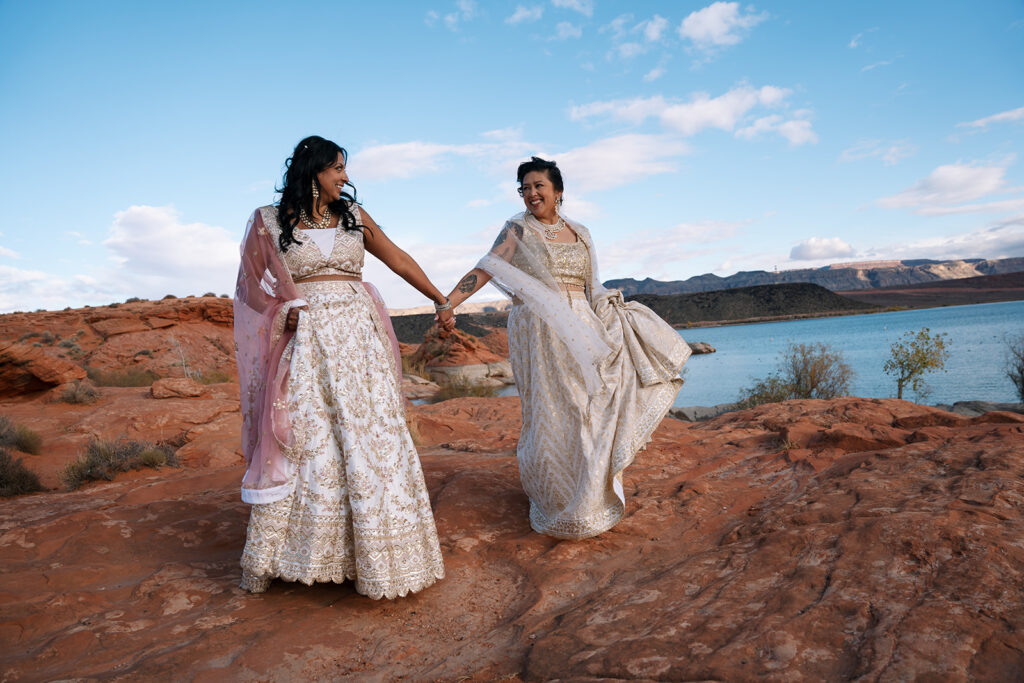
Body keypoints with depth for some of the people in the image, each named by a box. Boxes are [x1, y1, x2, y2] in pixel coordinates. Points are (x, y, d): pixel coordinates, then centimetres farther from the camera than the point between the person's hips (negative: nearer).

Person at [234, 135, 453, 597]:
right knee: (302, 445, -2)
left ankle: (376, 555, 14)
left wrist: (442, 302, 15)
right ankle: (267, 558, 16)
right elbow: (255, 286, 7)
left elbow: (400, 261, 14)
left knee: (370, 441, 2)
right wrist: (286, 310, -9)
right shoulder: (270, 222, 5)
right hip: (306, 343, -2)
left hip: (358, 338, 3)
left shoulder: (354, 216, 11)